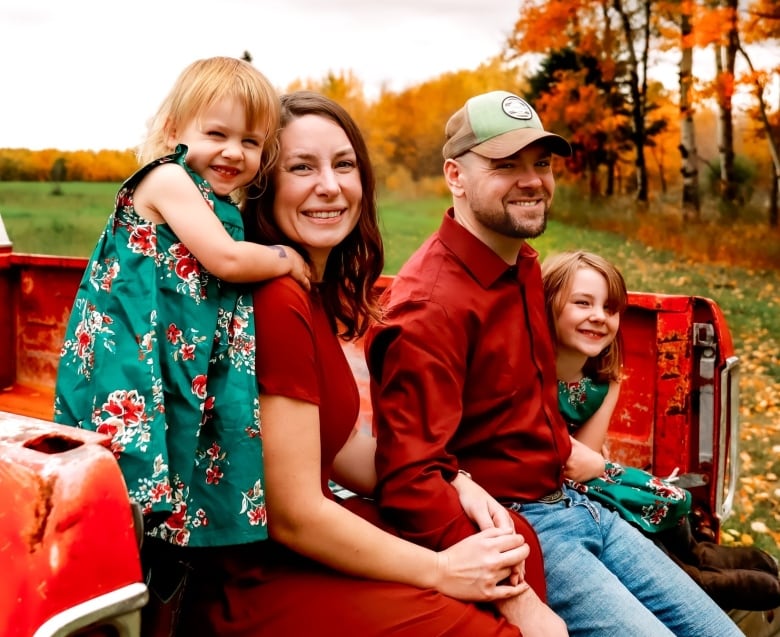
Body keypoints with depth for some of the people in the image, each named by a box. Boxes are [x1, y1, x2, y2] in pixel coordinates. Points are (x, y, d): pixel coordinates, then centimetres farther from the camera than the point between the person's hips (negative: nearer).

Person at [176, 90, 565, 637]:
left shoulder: (317, 291, 6)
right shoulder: (276, 302, -22)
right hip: (258, 580, -8)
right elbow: (293, 517, -21)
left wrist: (457, 485, 0)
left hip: (311, 539, 9)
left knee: (512, 537, 6)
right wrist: (441, 571, -13)